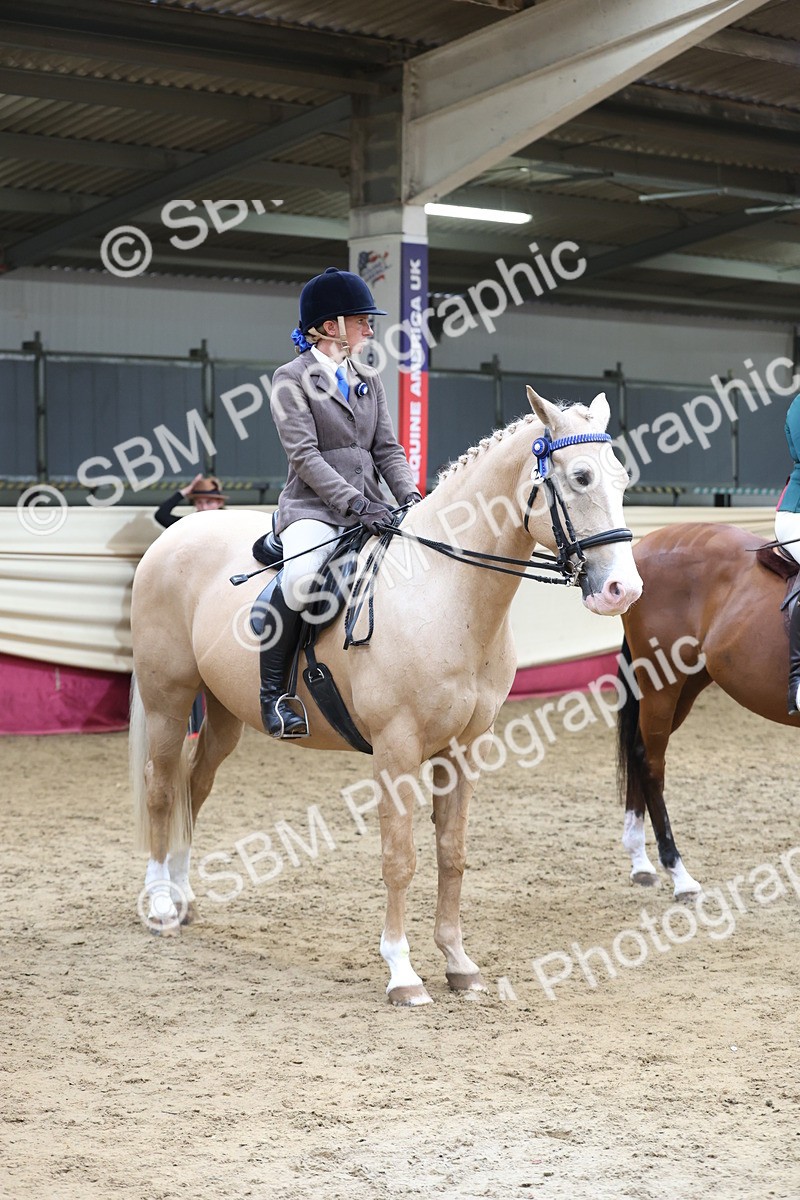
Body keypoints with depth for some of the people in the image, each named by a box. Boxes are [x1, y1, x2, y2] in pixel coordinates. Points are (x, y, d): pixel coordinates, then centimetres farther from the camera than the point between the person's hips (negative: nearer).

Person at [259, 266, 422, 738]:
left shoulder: (369, 380, 17)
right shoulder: (291, 380, -1)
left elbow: (387, 449, 13)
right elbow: (304, 455, -12)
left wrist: (410, 496, -6)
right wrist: (353, 503, -23)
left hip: (370, 507, 6)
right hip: (313, 505, -6)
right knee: (301, 577, -35)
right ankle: (272, 691, -21)